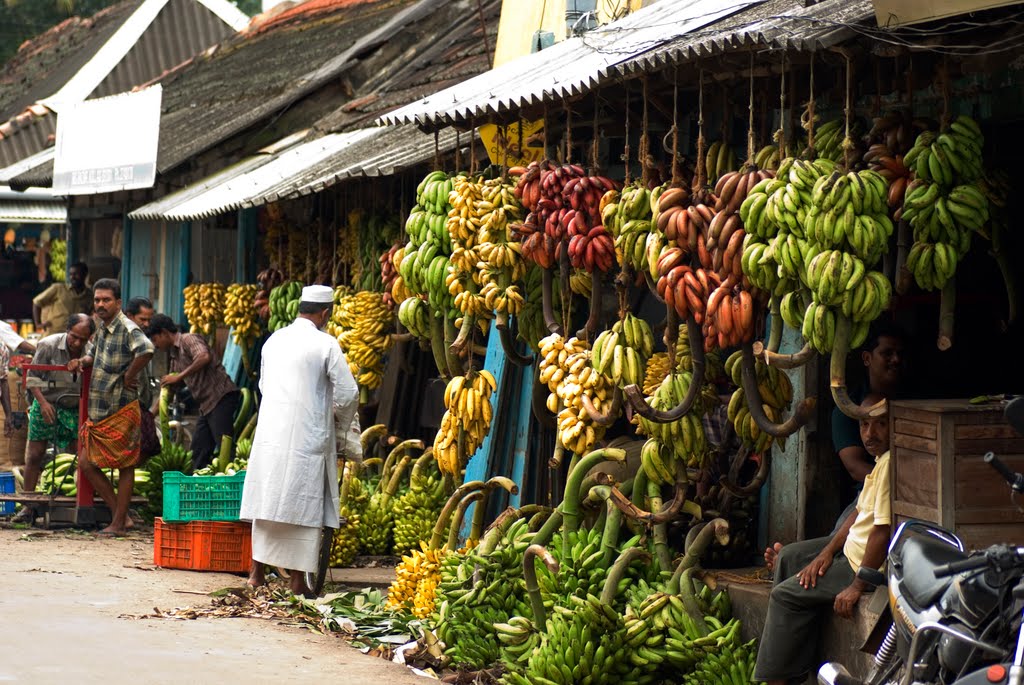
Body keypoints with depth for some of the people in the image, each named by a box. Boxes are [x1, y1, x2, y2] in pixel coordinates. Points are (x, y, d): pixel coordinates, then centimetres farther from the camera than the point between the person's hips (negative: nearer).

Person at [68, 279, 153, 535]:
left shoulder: (127, 329, -15)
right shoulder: (102, 328, 12)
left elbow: (146, 350, -35)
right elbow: (93, 353, 31)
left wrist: (129, 376, -23)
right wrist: (81, 362, 8)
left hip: (121, 411, -9)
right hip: (100, 412, 9)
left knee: (125, 466, 2)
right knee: (87, 464, 8)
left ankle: (118, 522, 9)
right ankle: (121, 516, 14)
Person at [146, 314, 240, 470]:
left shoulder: (189, 340, -6)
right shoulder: (174, 355, 22)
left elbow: (204, 357, -28)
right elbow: (169, 388, 30)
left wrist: (179, 376, -22)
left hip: (221, 397, -10)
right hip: (206, 405, 10)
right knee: (198, 451, 9)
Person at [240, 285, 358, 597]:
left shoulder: (275, 340, 9)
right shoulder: (325, 344, -8)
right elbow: (347, 394, -8)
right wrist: (341, 424, 11)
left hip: (270, 432, 5)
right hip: (306, 437, -5)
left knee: (267, 501, 13)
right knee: (303, 507, 0)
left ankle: (257, 571, 18)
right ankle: (297, 578, 1)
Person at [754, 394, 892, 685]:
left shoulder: (891, 464, -26)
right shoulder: (880, 461, 8)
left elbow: (883, 530, -29)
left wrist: (857, 586, -23)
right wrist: (827, 552, 3)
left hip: (871, 563, -11)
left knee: (786, 595, -7)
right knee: (788, 557, 21)